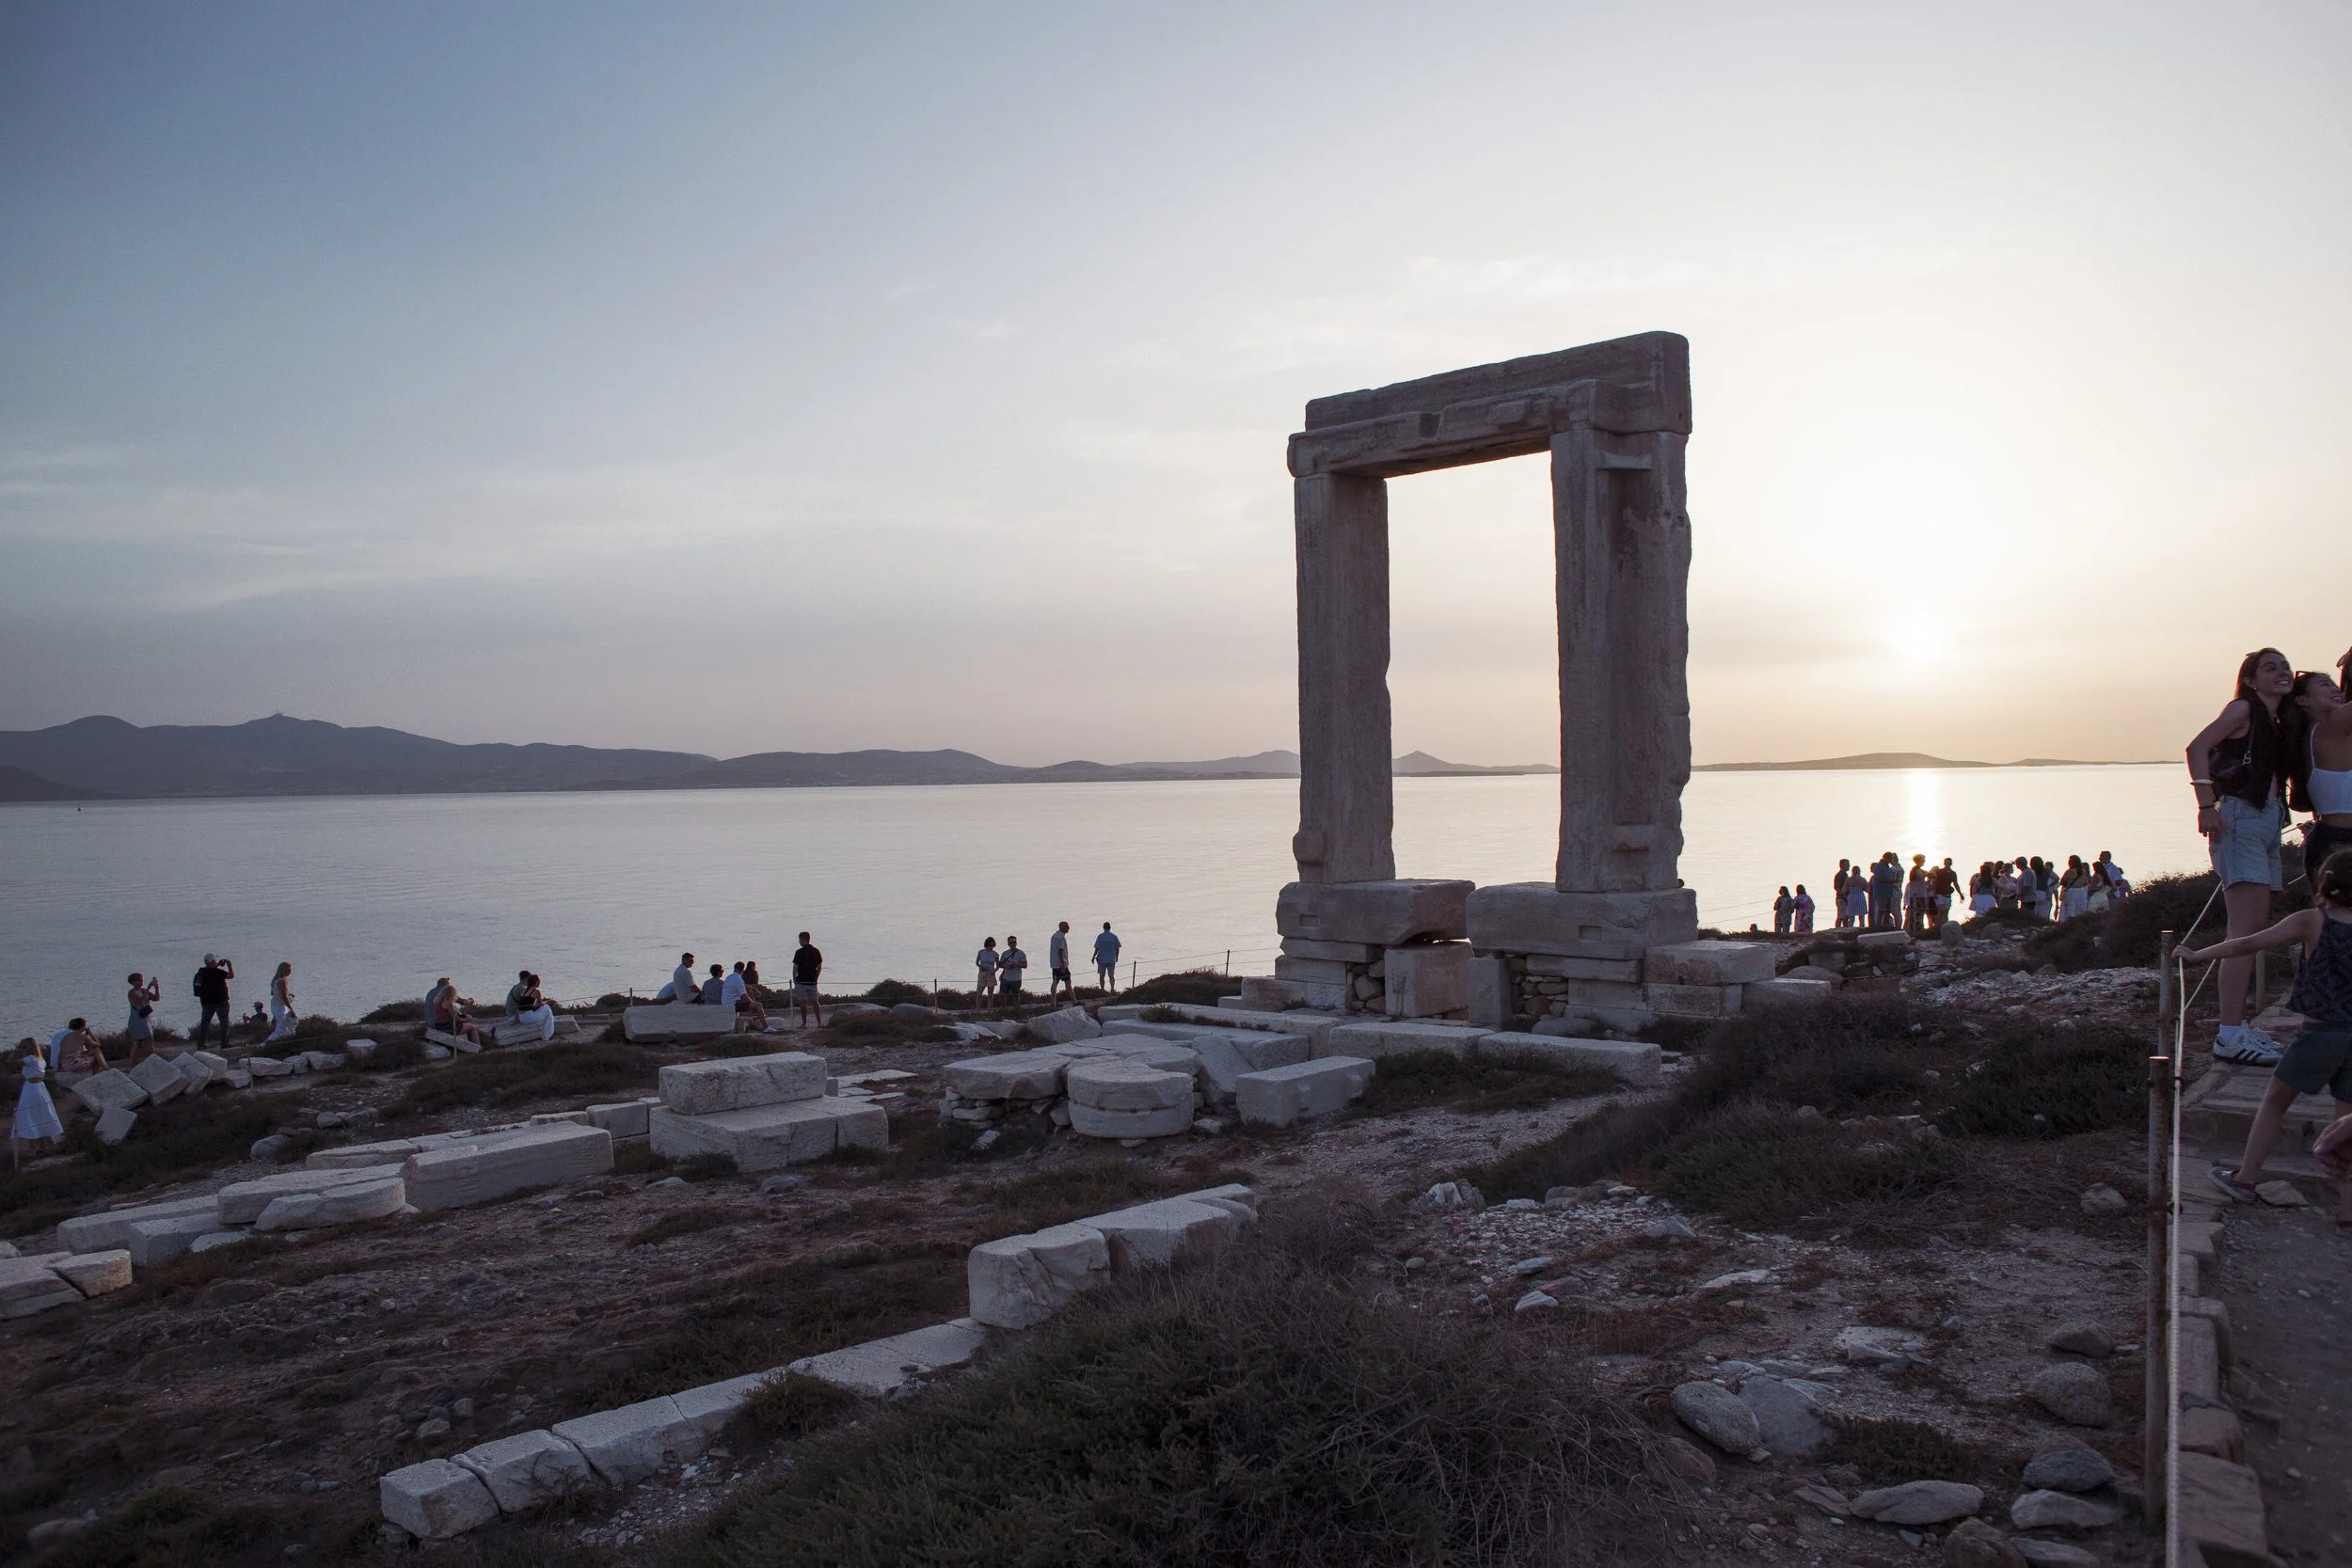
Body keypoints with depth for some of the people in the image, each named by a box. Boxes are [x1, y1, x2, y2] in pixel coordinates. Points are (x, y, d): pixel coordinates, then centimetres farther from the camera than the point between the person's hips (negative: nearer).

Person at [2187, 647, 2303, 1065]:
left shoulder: (2281, 724, 21)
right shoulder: (2243, 709, -4)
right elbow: (2198, 748, -16)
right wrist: (2207, 806, -23)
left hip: (2268, 822, 9)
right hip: (2241, 819, -9)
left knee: (2255, 931, 11)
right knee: (2247, 931, -15)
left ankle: (2237, 1021, 18)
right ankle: (2231, 1035, -18)